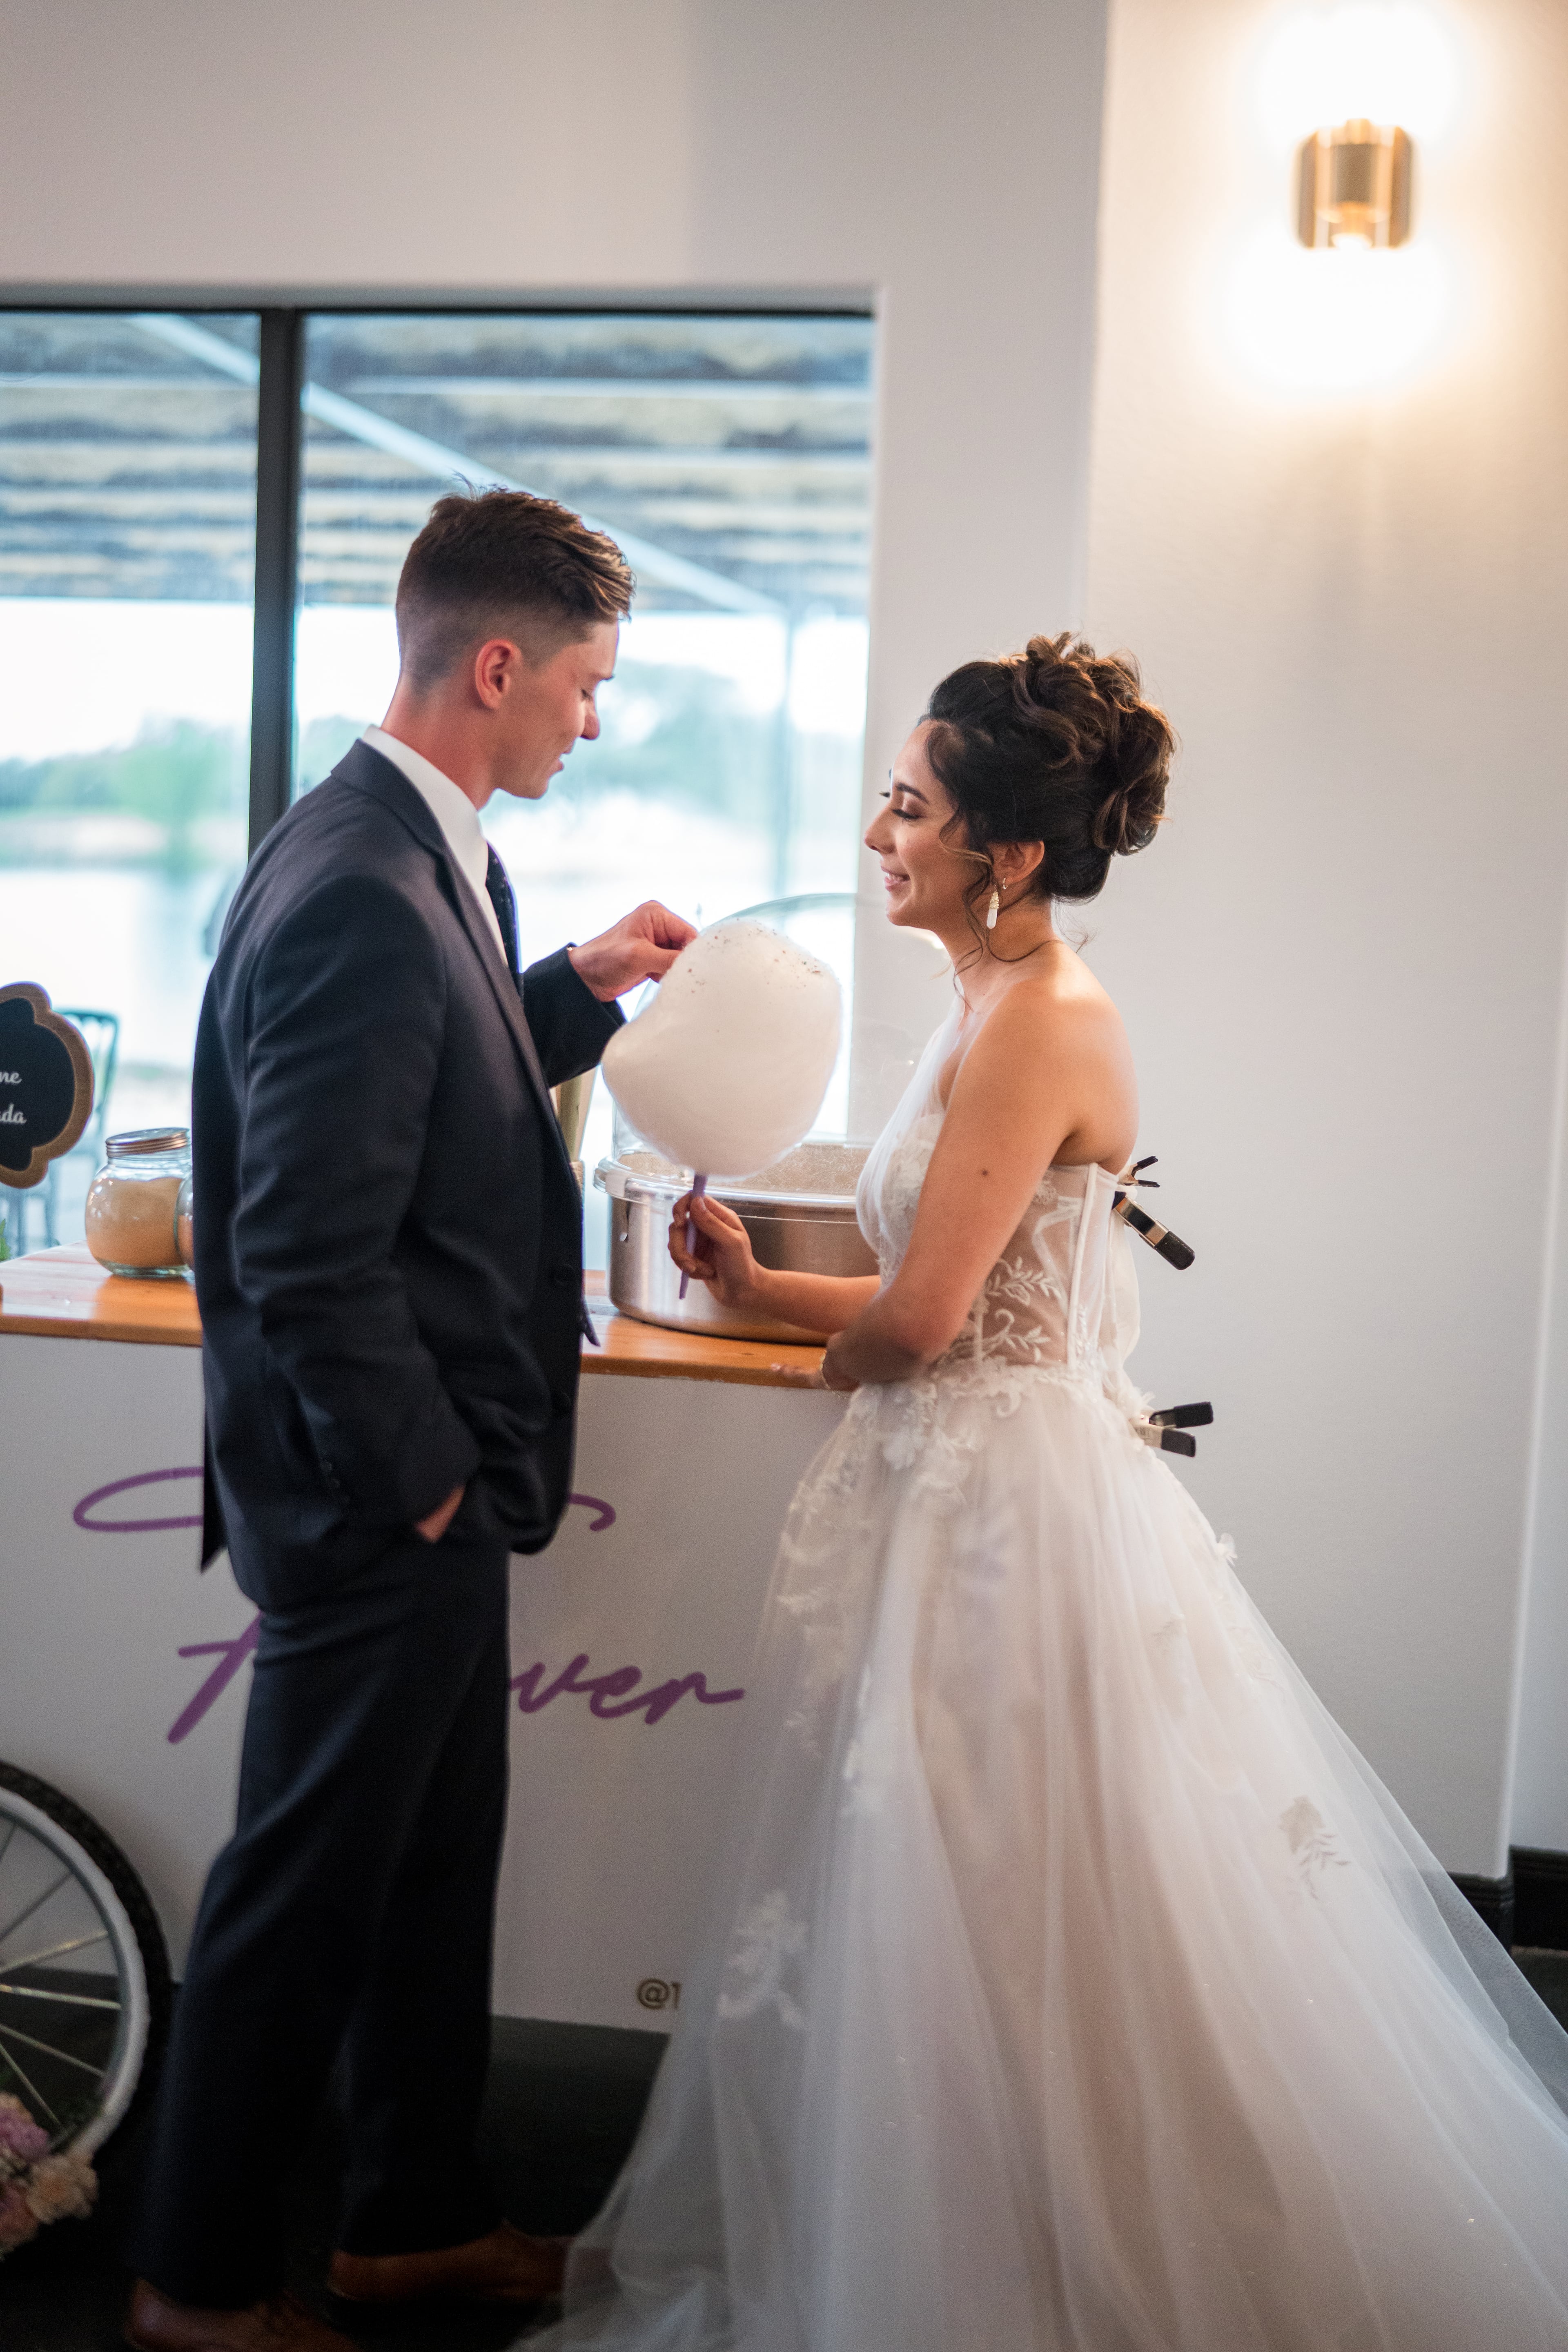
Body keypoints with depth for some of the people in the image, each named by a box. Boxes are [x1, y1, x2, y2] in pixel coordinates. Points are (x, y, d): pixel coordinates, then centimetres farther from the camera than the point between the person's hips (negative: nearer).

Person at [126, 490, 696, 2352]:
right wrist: (422, 1475, -17)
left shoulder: (417, 855, 8)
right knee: (309, 1887, 7)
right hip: (379, 1500, -10)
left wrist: (575, 987, 11)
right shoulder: (358, 897, -25)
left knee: (438, 1859, 21)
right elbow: (309, 1256, -27)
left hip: (426, 1494, 10)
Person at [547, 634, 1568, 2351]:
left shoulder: (1041, 1022, -18)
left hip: (1011, 1509, -10)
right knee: (933, 1928, 18)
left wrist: (836, 1366, -1)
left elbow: (920, 1320, -22)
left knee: (994, 1933, 3)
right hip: (958, 1490, 10)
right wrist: (760, 1286, 9)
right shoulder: (993, 1012, 12)